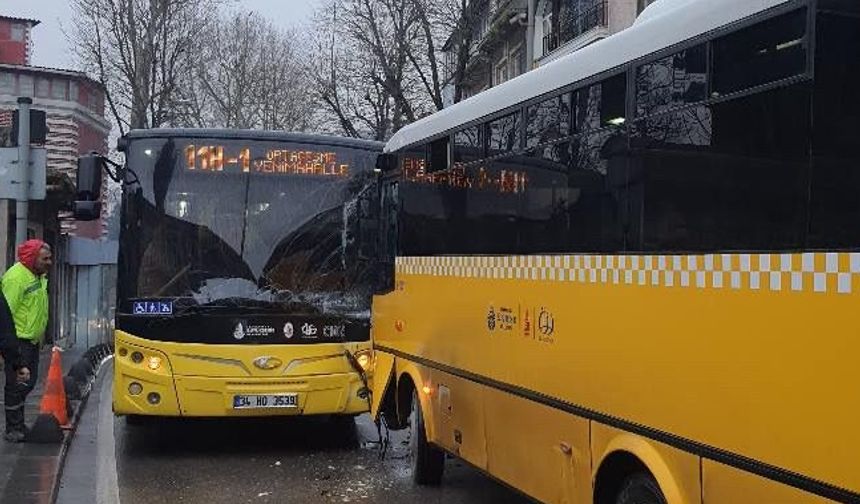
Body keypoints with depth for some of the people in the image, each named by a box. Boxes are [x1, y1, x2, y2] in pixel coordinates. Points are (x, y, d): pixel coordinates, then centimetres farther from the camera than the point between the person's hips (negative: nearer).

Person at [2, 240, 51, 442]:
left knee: (28, 382, 16)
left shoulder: (39, 276, 13)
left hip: (32, 341, 10)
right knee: (17, 384, -3)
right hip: (18, 341, -10)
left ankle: (17, 424, 27)